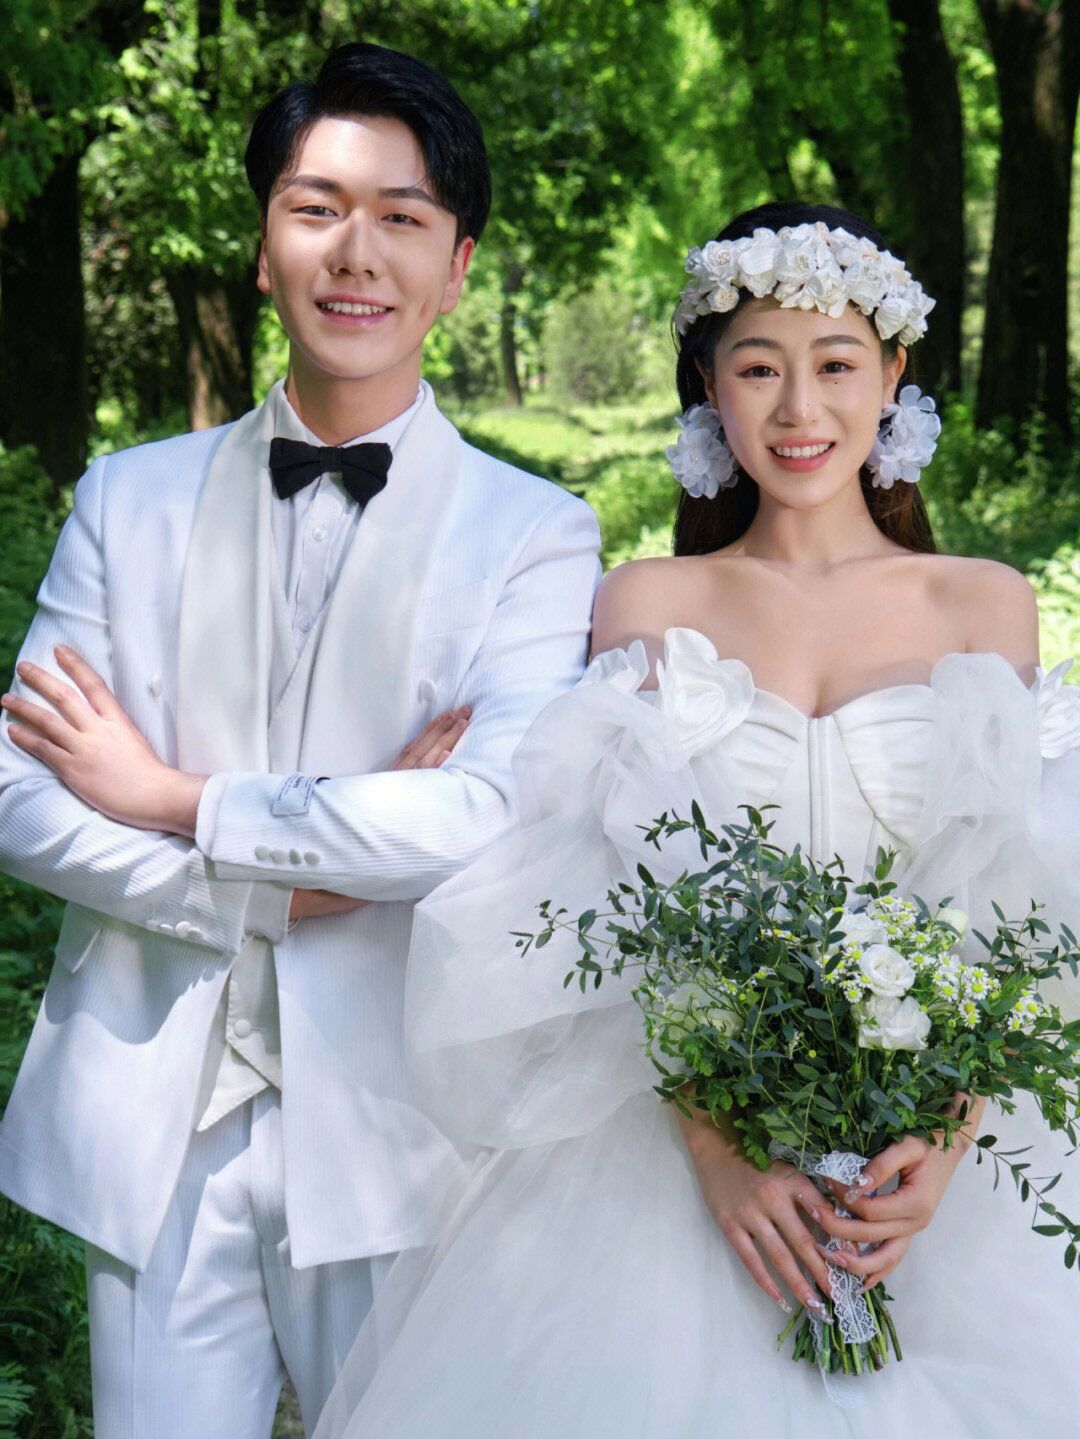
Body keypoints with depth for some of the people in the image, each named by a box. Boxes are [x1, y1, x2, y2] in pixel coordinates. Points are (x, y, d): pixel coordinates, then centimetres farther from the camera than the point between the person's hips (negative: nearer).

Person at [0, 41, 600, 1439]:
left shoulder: (534, 534, -2)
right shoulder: (131, 499, 7)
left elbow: (494, 815, -17)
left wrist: (176, 802, -11)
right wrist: (285, 887, -12)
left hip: (396, 1131, -2)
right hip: (151, 1125, 2)